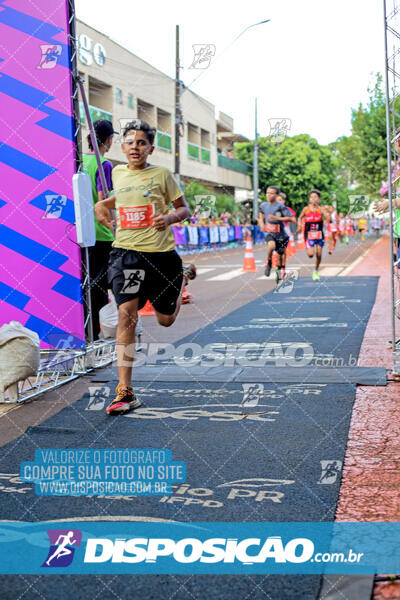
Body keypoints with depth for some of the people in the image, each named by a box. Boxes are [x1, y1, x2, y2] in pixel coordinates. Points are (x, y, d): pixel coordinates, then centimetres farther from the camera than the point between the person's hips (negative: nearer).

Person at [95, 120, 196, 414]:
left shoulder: (162, 174, -2)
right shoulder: (118, 173, 9)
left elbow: (185, 209, 3)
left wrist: (170, 217, -18)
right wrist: (103, 205, 15)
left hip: (160, 253, -2)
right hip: (125, 251, 2)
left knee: (166, 320, 14)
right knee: (126, 313, -16)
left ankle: (184, 276, 47)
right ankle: (125, 391, -13)